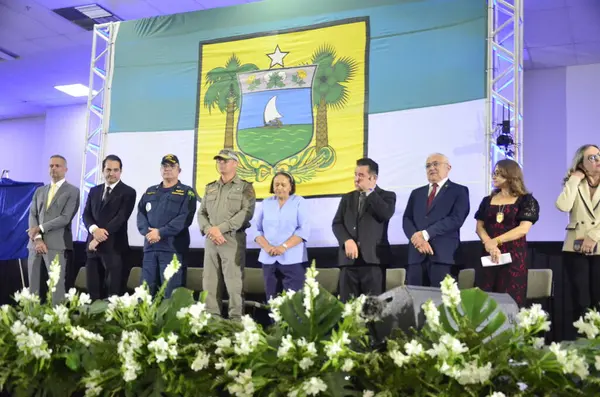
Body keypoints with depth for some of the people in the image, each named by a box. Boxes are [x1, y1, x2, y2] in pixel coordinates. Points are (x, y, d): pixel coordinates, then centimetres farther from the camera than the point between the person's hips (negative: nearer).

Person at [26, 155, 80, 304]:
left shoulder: (72, 191, 2)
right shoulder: (39, 191, 19)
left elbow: (65, 218, -8)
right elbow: (32, 215, 8)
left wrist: (40, 229, -9)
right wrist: (37, 239, -8)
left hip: (56, 244, -5)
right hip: (35, 244, 5)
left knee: (56, 284, -7)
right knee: (33, 285, 6)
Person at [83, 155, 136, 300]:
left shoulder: (128, 192, -2)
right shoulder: (94, 191, 15)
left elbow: (121, 218, -12)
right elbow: (86, 215, 8)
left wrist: (100, 238, -16)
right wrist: (94, 229, -14)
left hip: (114, 247, -5)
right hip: (93, 247, 5)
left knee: (113, 293, -3)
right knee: (93, 291, 7)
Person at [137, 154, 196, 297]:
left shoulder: (186, 192, 4)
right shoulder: (150, 191, 19)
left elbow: (185, 217, -9)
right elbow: (141, 213, 10)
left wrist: (161, 232, -15)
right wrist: (147, 232, -10)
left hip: (172, 247, -5)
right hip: (150, 246, 5)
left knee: (170, 291, -5)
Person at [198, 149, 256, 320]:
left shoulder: (245, 187, 3)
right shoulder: (210, 188, 19)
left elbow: (247, 212, -11)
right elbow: (201, 213, 14)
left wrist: (220, 228, -15)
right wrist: (209, 230, -7)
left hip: (233, 239, -5)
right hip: (211, 240, 5)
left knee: (234, 283, -7)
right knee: (209, 282, 5)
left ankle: (236, 320, -3)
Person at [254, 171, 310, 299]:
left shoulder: (299, 202, 3)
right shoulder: (266, 203, 13)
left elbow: (304, 229, -7)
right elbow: (257, 229, 9)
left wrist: (284, 246, -18)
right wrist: (266, 246, -10)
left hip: (292, 259, -3)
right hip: (269, 259, 4)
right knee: (272, 301, 6)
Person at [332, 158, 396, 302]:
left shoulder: (387, 196, 8)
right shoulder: (347, 198, 20)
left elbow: (386, 214, -14)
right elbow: (336, 223, 9)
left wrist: (369, 191, -8)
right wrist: (347, 241, -10)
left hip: (373, 258, -4)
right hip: (349, 258, 4)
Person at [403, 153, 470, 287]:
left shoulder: (459, 191, 6)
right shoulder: (417, 193, 22)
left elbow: (456, 219, -8)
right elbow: (407, 220, 12)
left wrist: (426, 234, -13)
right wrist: (418, 239, -9)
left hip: (443, 254, -4)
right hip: (417, 254, 4)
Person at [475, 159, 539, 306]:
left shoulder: (526, 200, 1)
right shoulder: (487, 201, 14)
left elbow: (523, 228, -10)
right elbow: (479, 226, 6)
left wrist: (496, 241, -15)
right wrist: (488, 243, -15)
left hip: (514, 255, -4)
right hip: (489, 255, 4)